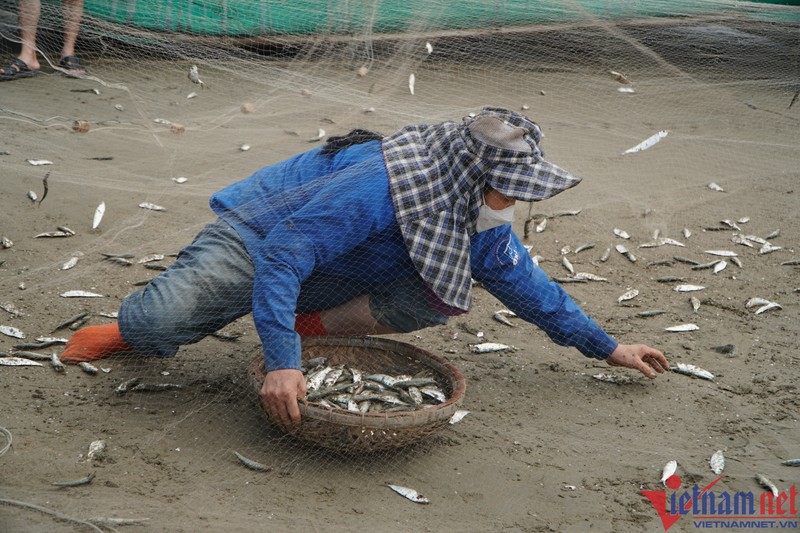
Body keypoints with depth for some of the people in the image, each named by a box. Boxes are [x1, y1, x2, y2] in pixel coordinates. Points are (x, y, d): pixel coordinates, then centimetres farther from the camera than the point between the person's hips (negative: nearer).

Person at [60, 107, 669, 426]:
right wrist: (282, 363, -48)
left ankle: (319, 328, -7)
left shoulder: (480, 221, -10)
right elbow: (281, 255, -41)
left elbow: (525, 283, 4)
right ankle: (131, 329, 12)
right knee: (162, 323, -26)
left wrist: (606, 347, 6)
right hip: (258, 238, -6)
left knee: (448, 287, -15)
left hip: (329, 277, 7)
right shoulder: (378, 189, -38)